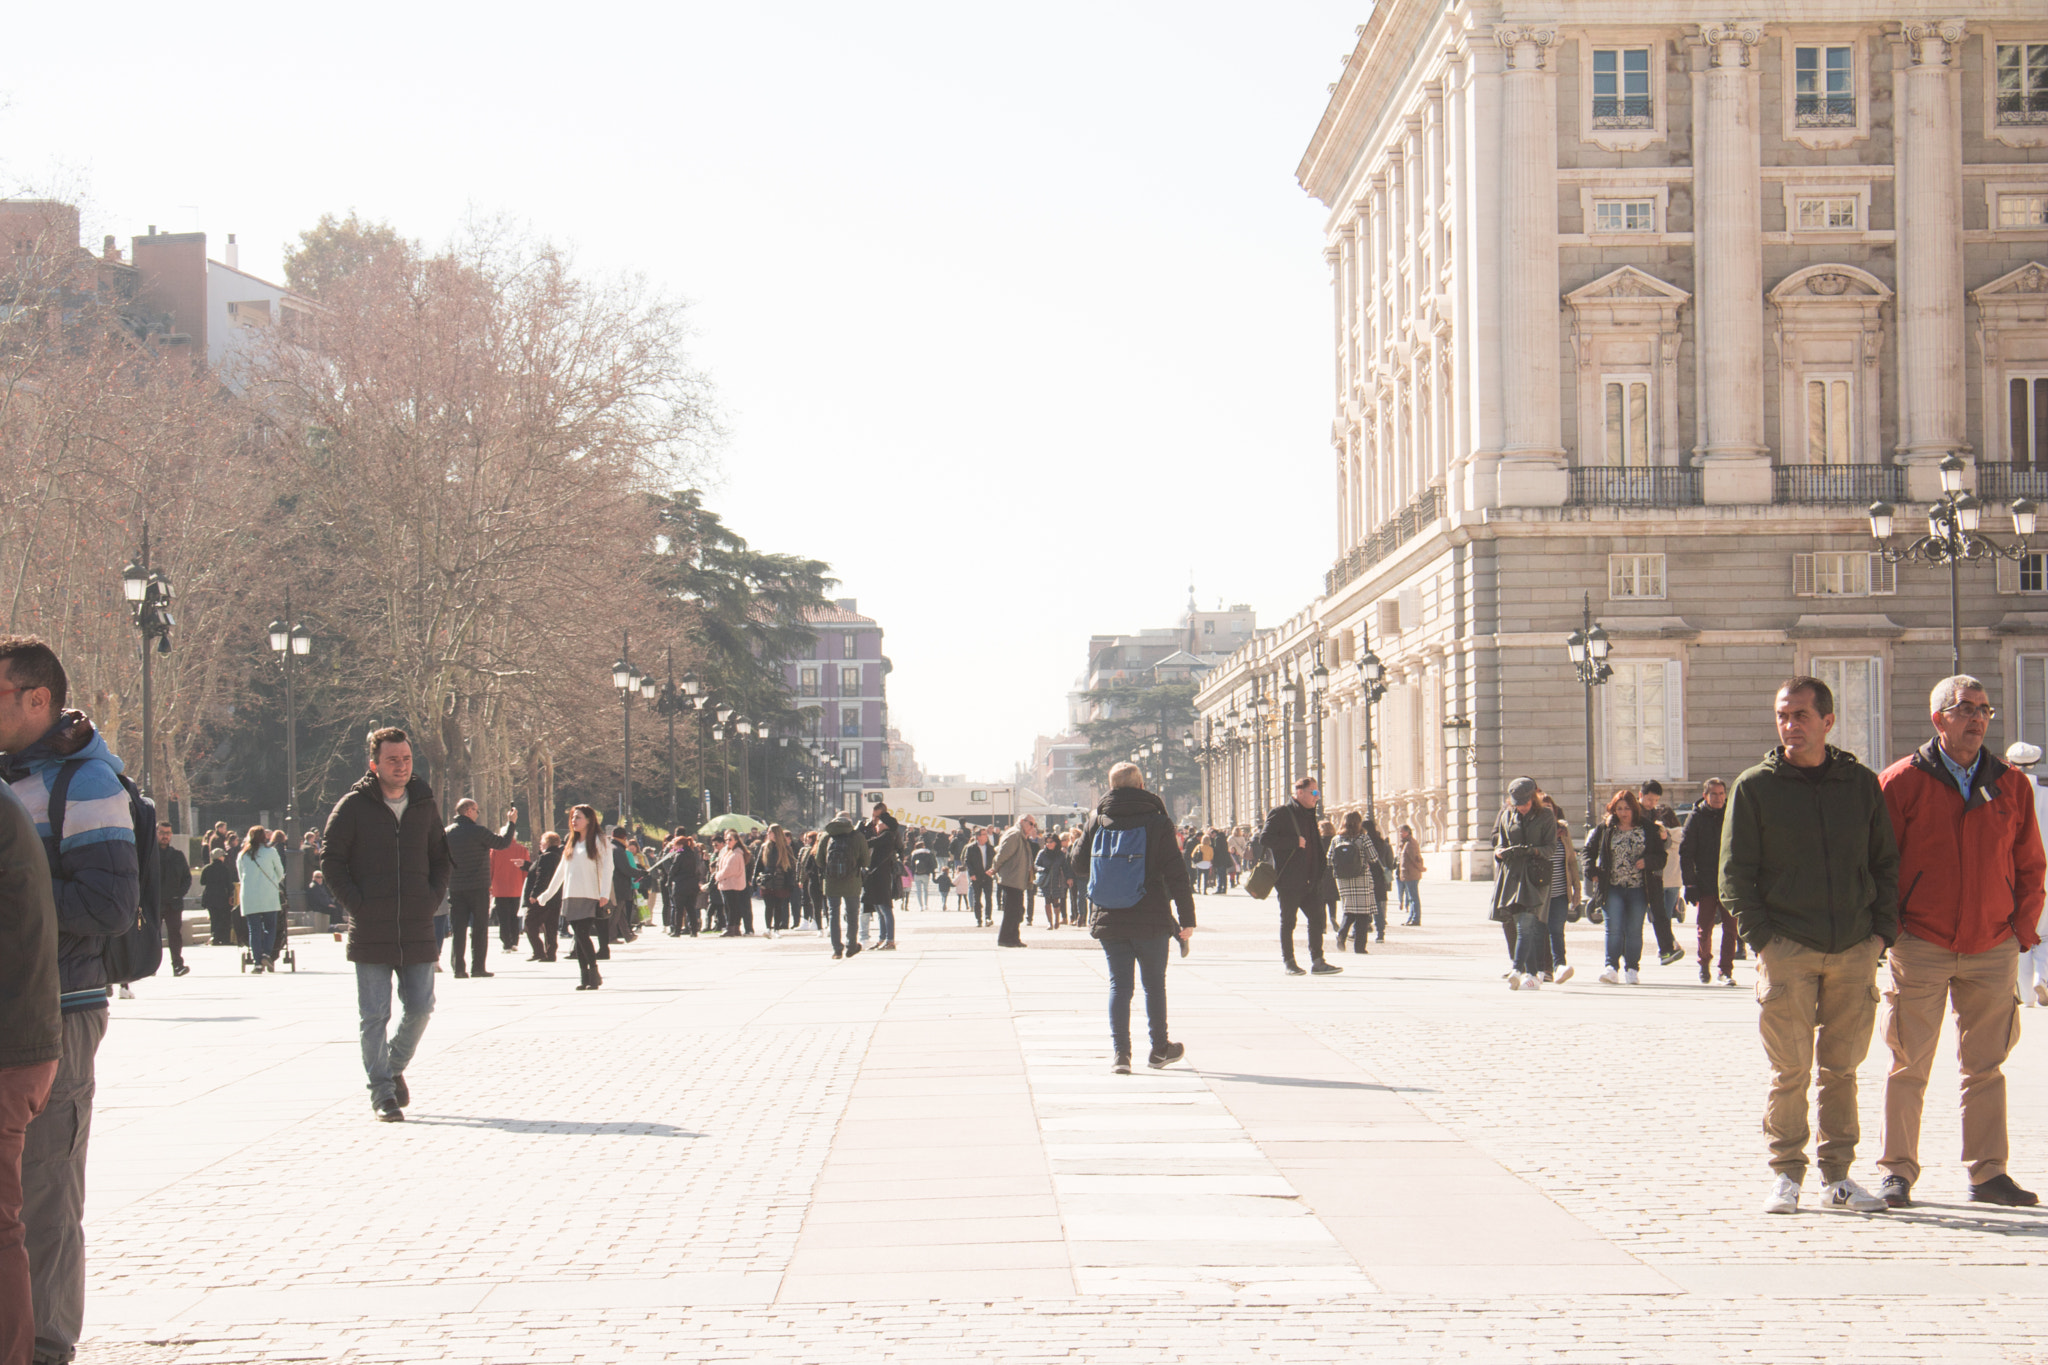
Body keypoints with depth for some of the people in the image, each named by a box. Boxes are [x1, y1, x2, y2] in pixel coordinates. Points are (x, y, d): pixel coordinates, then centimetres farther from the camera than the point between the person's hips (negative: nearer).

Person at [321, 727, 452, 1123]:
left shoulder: (424, 805, 8)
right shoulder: (353, 806, -4)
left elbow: (441, 857, 19)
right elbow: (331, 859, -1)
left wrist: (433, 898, 4)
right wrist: (356, 904, -9)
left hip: (418, 929, 3)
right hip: (370, 932, -3)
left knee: (419, 1008, 6)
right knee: (374, 1015, -1)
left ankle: (395, 1066, 30)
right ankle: (381, 1091, 6)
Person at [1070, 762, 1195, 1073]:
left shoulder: (1097, 821, 1)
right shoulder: (1157, 822, -7)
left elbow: (1079, 866, 9)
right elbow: (1176, 874, -9)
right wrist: (1187, 919, -4)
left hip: (1108, 920, 2)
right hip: (1151, 919, -2)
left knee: (1119, 984, 7)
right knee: (1154, 983, 13)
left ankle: (1120, 1051, -4)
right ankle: (1160, 1049, 22)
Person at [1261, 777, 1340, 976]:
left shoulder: (1310, 814, 17)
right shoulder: (1281, 813, -7)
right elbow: (1265, 838, -17)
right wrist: (1295, 842, -20)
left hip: (1310, 880, 7)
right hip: (1289, 880, -7)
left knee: (1317, 918, 3)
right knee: (1288, 921, 0)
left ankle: (1317, 961, 7)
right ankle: (1288, 963, 7)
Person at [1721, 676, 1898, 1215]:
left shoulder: (1862, 784, 10)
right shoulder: (1755, 787, 2)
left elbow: (1886, 862, 15)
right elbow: (1735, 872, 1)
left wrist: (1883, 929, 3)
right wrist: (1761, 937, -9)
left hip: (1855, 950, 3)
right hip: (1787, 949, -3)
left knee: (1842, 1068, 7)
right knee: (1790, 1070, -4)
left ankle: (1837, 1176, 14)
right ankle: (1786, 1174, 6)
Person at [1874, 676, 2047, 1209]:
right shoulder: (1902, 781, -1)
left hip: (1993, 948, 3)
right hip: (1920, 945, -3)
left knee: (1986, 1066, 6)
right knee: (1909, 1066, 0)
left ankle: (1988, 1173, 12)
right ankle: (1897, 1171, 7)